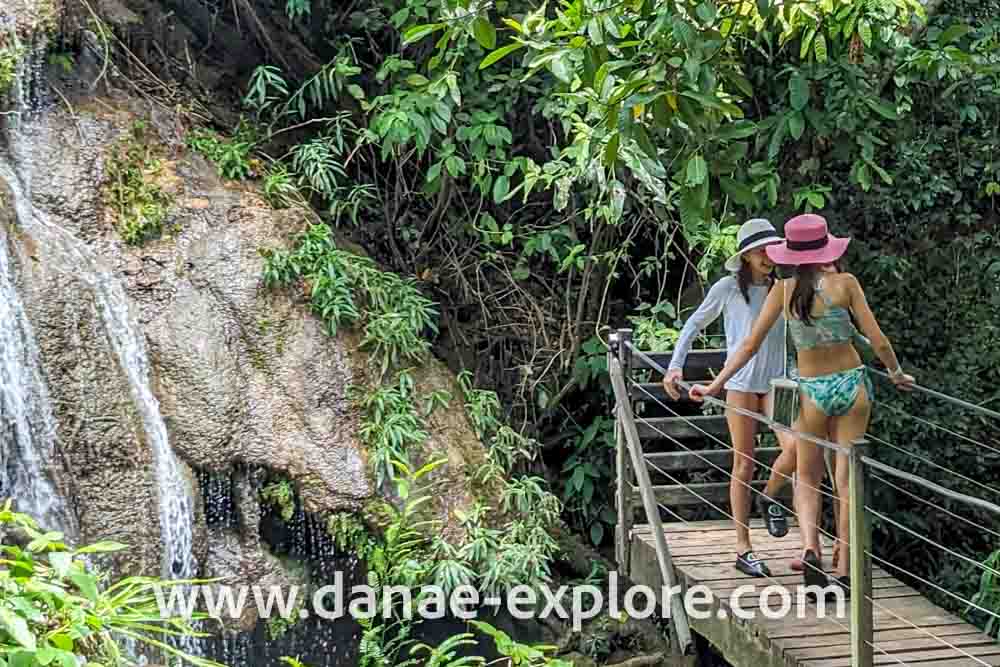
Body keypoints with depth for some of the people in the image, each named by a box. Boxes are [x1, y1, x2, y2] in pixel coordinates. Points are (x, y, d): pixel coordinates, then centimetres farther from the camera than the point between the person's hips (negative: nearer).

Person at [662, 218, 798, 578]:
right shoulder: (728, 288, -2)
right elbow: (694, 324, 5)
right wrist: (676, 365, -5)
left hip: (776, 383, 3)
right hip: (741, 385, -3)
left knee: (795, 445, -20)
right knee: (743, 465, 1)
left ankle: (770, 498, 12)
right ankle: (743, 550, 10)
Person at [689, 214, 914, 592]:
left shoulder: (784, 290, -4)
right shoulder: (845, 284, -7)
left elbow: (750, 346, -4)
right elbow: (878, 341, -5)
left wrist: (715, 386, 2)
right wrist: (896, 373, 13)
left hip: (811, 390, 0)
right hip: (853, 384, 0)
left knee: (807, 478, 16)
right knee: (847, 481, 8)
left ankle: (810, 548, -9)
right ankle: (844, 572, 7)